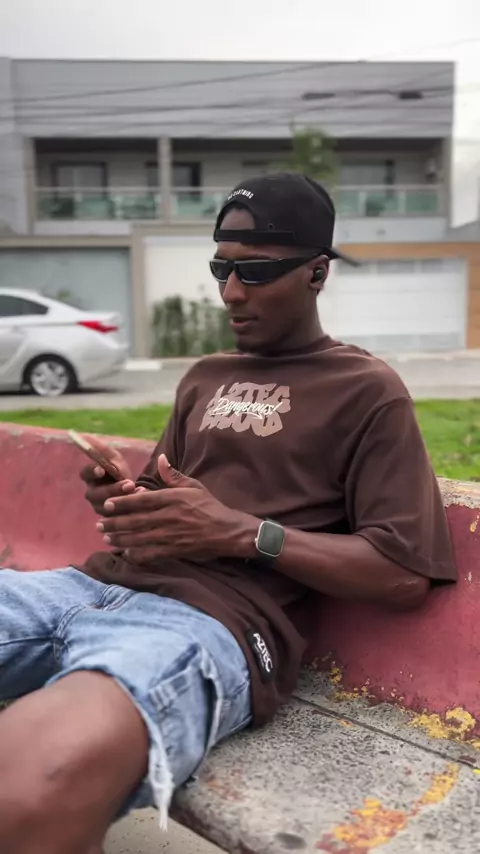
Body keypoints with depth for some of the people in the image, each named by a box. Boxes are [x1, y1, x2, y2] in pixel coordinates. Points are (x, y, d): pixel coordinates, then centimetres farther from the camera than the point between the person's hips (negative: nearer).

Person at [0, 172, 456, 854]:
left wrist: (242, 532, -10)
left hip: (210, 618, -6)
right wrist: (123, 501, 5)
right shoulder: (202, 379, 26)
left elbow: (406, 575, -2)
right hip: (98, 585, 7)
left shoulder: (367, 392, 6)